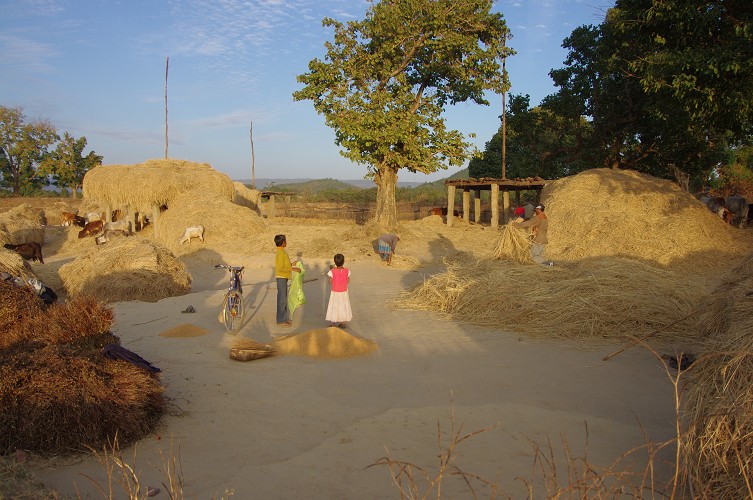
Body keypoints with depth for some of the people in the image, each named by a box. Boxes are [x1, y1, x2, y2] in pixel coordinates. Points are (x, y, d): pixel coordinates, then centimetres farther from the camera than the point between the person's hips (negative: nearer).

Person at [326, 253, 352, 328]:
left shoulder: (333, 271, -20)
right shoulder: (347, 271, -14)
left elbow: (330, 281, -10)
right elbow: (348, 281, -3)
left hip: (335, 292, -2)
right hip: (344, 292, 2)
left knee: (334, 307, 11)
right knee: (343, 306, 17)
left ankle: (333, 324, 17)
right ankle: (343, 323, 25)